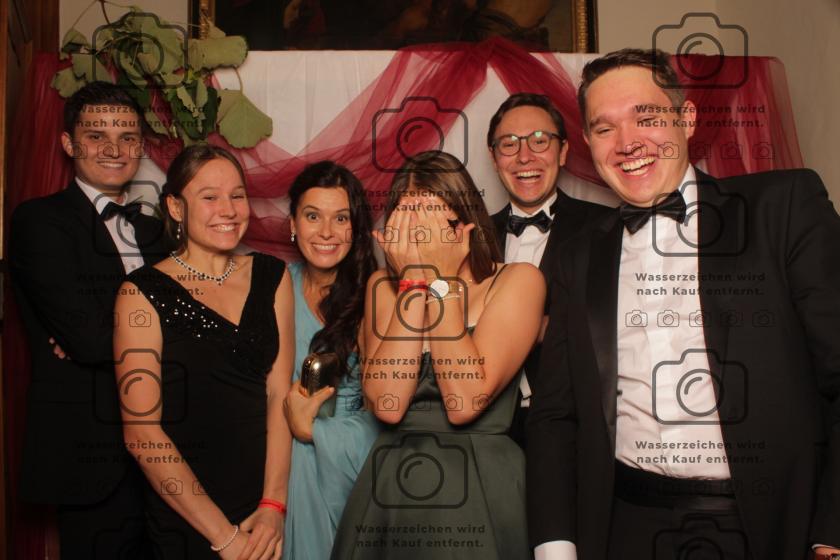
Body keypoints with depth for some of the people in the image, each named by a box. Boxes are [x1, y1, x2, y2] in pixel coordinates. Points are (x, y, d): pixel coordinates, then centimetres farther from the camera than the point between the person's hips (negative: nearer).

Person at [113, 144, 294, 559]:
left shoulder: (272, 276, 2)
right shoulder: (143, 292, -10)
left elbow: (280, 392, -2)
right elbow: (140, 430, -13)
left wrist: (273, 504, -13)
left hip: (268, 505, 3)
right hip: (185, 520, -3)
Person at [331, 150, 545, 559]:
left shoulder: (517, 281, -8)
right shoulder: (383, 286, 1)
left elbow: (464, 402, -20)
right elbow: (386, 403, -14)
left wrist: (441, 281, -16)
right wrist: (414, 284, -14)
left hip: (480, 491, -3)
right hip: (390, 485, 3)